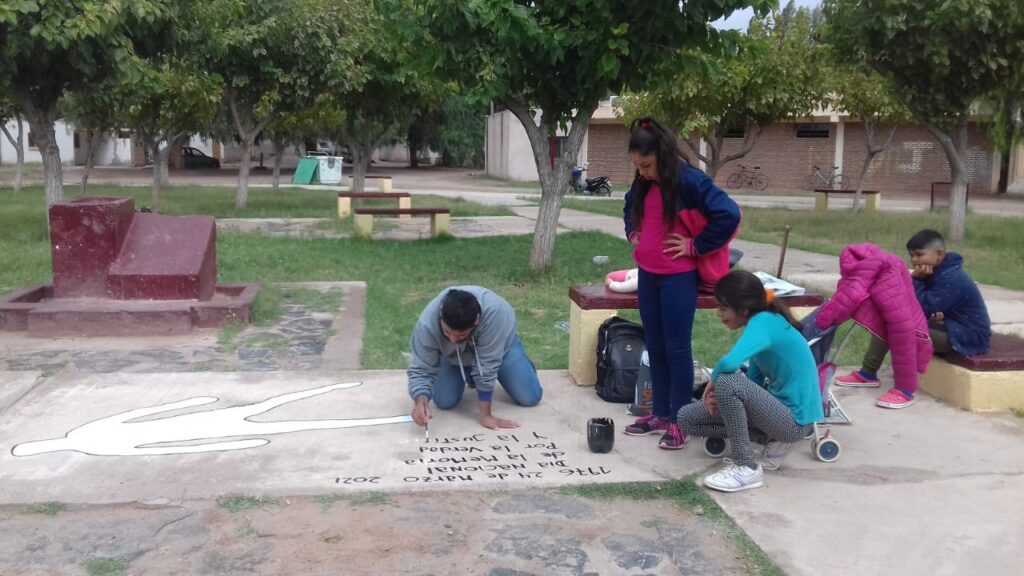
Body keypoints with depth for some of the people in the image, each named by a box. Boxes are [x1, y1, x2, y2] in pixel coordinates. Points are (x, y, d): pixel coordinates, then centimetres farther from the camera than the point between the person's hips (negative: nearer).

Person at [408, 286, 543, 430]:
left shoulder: (494, 312, -45)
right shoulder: (427, 323, -39)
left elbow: (486, 366, -39)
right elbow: (421, 369, -32)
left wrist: (485, 415, -36)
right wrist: (420, 401, -52)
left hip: (499, 345, -1)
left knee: (529, 398, -8)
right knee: (444, 402, -10)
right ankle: (470, 375, 22)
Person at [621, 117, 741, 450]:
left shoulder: (689, 181, -17)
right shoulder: (643, 184, 5)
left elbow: (729, 215, -23)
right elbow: (629, 208, 27)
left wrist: (695, 246, -17)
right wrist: (632, 234, 10)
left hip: (678, 278, -7)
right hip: (647, 275, 7)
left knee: (677, 348, -2)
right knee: (654, 346, 13)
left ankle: (680, 421, 8)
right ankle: (660, 414, 24)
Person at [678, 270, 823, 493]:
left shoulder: (764, 322, -22)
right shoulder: (763, 323, 5)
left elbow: (729, 363, -39)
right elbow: (753, 381, 11)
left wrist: (713, 381, -16)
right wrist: (720, 397, -8)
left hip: (794, 420, -9)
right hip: (777, 407, 9)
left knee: (727, 381, -32)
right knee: (687, 418, 4)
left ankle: (747, 468, -16)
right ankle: (772, 440, 5)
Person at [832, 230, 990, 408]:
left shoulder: (952, 279, -23)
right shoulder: (936, 272, 7)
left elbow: (922, 309, -27)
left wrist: (916, 280, -20)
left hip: (968, 336, -10)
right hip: (948, 325, 10)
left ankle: (904, 391, -27)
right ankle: (868, 374, 6)